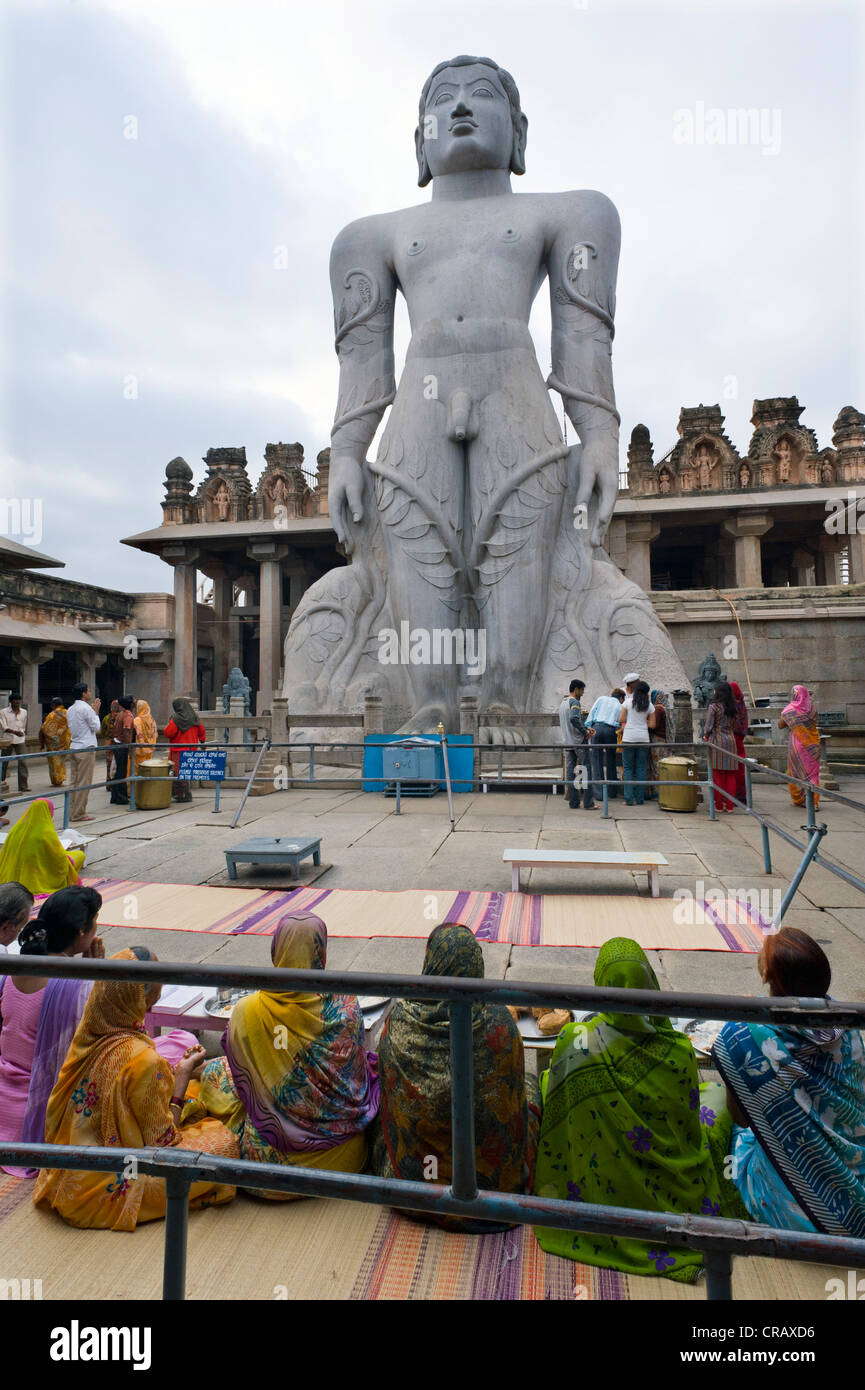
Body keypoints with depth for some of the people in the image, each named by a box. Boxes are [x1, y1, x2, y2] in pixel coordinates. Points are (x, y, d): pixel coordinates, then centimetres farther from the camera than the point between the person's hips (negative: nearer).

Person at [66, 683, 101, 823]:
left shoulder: (70, 710, 14)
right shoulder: (86, 708, -12)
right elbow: (96, 728, -8)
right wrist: (96, 712, 3)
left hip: (73, 748, 8)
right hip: (86, 748, -8)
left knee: (75, 782, 11)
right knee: (84, 783, -3)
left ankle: (72, 812, 14)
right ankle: (79, 813, -1)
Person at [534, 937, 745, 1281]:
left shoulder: (575, 1044, -25)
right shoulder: (677, 1050, -24)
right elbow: (689, 1132, -9)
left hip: (600, 1189, 0)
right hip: (675, 1194, 0)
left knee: (540, 1079, 23)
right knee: (717, 1090, 22)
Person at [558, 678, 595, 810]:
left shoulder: (562, 703, 17)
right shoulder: (574, 702, -11)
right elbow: (574, 719, -28)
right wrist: (584, 731, -17)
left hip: (568, 742, 8)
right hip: (579, 741, -8)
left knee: (570, 771, 6)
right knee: (585, 770, -2)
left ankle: (573, 803, 8)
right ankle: (588, 803, -1)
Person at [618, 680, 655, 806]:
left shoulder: (627, 702, -3)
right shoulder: (649, 705, 3)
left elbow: (621, 720, -2)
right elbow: (652, 725, 4)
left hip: (629, 738, -2)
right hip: (643, 738, 2)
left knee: (627, 768, 4)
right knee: (641, 768, 8)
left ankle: (629, 799, -3)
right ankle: (640, 798, 8)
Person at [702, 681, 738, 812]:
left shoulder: (713, 706, -9)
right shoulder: (732, 707, 9)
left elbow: (708, 726, -11)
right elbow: (735, 726, 14)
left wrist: (706, 736, 6)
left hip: (717, 740, -5)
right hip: (731, 740, 5)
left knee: (717, 774, 0)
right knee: (730, 774, 8)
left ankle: (719, 805, 2)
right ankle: (729, 805, 11)